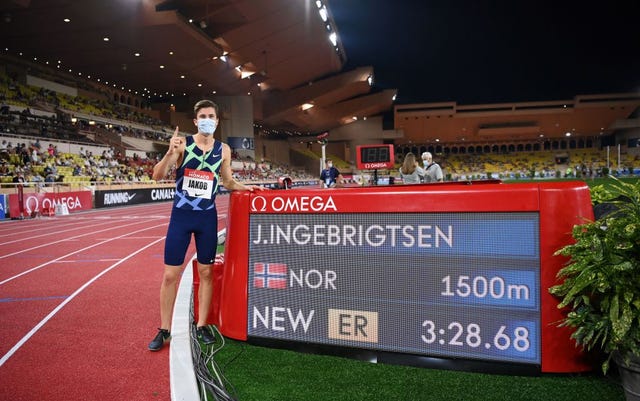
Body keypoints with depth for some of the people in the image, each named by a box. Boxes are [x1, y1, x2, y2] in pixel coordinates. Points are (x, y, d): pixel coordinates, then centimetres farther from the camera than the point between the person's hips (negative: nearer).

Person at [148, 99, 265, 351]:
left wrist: (245, 187, -2)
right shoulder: (182, 144, -5)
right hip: (181, 215, -2)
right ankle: (164, 330, 17)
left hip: (207, 216, 2)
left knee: (206, 272, 8)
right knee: (170, 275, 2)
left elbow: (227, 182, 15)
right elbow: (157, 176, -12)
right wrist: (170, 154, -27)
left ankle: (201, 326, 22)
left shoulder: (223, 149, 4)